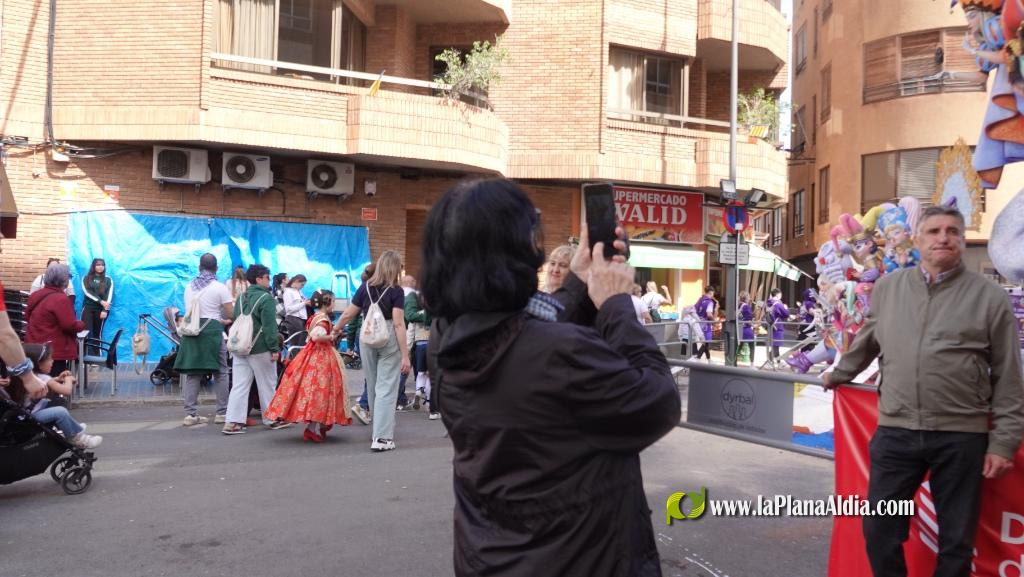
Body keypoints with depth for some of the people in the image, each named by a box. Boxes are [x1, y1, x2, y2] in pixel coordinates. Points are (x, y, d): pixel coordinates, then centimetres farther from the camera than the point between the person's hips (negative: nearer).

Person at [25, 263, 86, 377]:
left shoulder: (36, 295, 8)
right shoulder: (60, 299, -20)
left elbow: (27, 316, 23)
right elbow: (70, 326, -21)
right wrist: (82, 324, -1)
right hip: (55, 351, -9)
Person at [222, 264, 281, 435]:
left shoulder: (241, 298, 13)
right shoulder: (266, 298, -11)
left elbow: (235, 321, 19)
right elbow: (269, 326, -16)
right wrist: (275, 348, -14)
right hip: (260, 349, -6)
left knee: (239, 385, 4)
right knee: (267, 385, 7)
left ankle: (233, 421, -2)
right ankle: (272, 418, 17)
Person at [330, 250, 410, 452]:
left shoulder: (365, 288, 5)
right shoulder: (396, 291, -8)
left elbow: (348, 315, 8)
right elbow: (398, 324, -13)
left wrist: (335, 330, 26)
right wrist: (405, 354, -13)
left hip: (367, 338, 5)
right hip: (389, 339, -5)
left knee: (372, 386, 18)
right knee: (386, 388, -1)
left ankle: (379, 430, 35)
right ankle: (381, 438, -5)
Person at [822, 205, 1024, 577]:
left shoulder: (990, 297, -1)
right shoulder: (887, 287, 6)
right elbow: (866, 342, 22)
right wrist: (839, 374, 32)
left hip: (962, 436, -2)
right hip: (895, 431, 2)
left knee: (957, 540, 12)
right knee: (880, 529, 7)